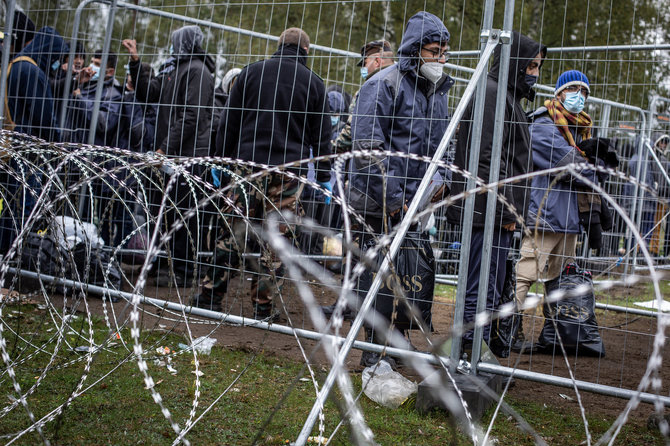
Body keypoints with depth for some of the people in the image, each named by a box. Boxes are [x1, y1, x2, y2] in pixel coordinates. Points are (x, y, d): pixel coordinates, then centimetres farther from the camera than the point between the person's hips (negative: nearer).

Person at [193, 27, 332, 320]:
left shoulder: (251, 72, 8)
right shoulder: (313, 83, 5)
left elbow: (229, 123, 8)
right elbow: (321, 135, 6)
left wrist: (220, 161, 14)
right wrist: (324, 178, 11)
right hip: (289, 172, -1)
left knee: (234, 233, 8)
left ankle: (209, 297, 11)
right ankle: (263, 308, 7)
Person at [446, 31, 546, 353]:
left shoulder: (508, 96, 22)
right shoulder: (491, 93, -11)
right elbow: (488, 158, -19)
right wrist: (506, 210, -19)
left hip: (497, 213, 11)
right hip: (488, 212, -11)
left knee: (489, 288, 15)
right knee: (484, 290, -8)